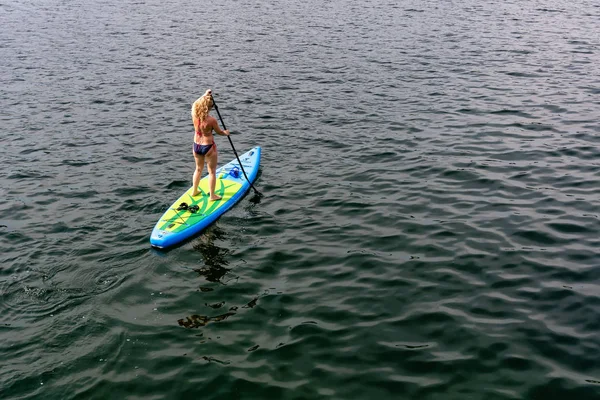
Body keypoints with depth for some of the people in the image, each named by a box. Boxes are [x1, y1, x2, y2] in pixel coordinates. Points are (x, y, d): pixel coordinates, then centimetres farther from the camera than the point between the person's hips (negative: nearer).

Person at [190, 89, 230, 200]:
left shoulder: (194, 116, -10)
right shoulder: (211, 120, -24)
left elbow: (195, 104, 13)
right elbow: (219, 132, -6)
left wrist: (204, 95, 18)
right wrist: (226, 133, 16)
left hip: (196, 146, 6)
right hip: (208, 147, -6)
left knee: (198, 169, 25)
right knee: (212, 171, 10)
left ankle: (194, 191, 36)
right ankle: (212, 195, 16)